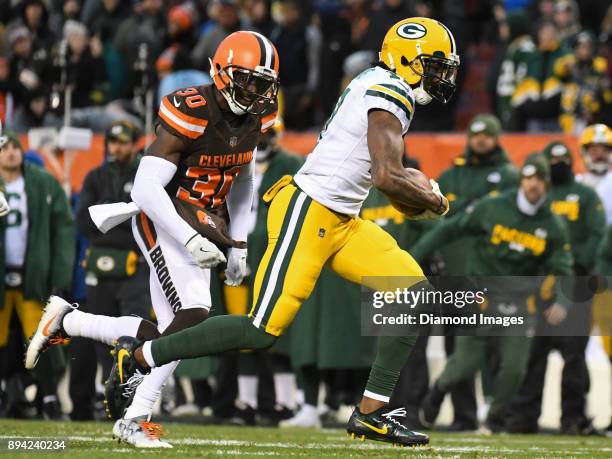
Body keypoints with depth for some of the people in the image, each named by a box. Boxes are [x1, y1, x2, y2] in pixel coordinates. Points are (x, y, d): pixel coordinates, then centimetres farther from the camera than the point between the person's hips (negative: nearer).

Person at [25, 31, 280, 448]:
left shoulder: (254, 118, 3)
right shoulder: (191, 114, -20)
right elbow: (146, 188, -22)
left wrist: (238, 245, 16)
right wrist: (190, 241, -26)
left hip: (201, 229, 8)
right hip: (166, 221, -8)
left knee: (170, 333, 1)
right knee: (193, 316, -20)